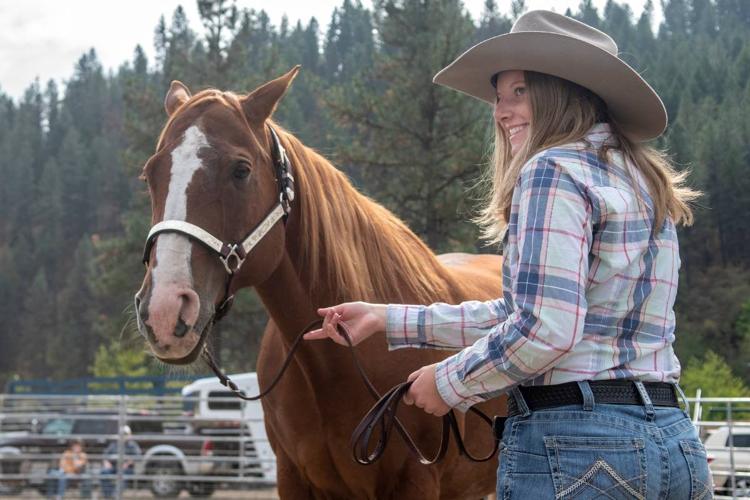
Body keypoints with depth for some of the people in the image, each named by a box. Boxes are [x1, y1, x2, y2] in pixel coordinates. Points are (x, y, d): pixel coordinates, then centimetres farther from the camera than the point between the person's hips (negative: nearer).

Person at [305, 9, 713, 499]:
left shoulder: (553, 169, -9)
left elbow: (544, 330, -21)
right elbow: (520, 313, 21)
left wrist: (448, 383, -6)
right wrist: (389, 321, 22)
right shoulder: (644, 183, 18)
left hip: (574, 439, -8)